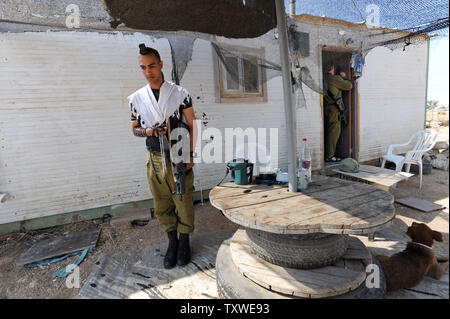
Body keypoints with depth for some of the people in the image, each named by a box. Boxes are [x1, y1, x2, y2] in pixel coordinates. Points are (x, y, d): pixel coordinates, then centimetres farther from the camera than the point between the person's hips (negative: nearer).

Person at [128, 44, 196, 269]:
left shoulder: (180, 93, -2)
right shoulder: (137, 98, 6)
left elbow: (191, 125, -1)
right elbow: (134, 128, 14)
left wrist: (190, 156, -8)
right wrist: (148, 131, -10)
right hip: (155, 159, 3)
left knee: (183, 201, 5)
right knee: (161, 204, 10)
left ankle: (184, 241, 25)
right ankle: (172, 241, 28)